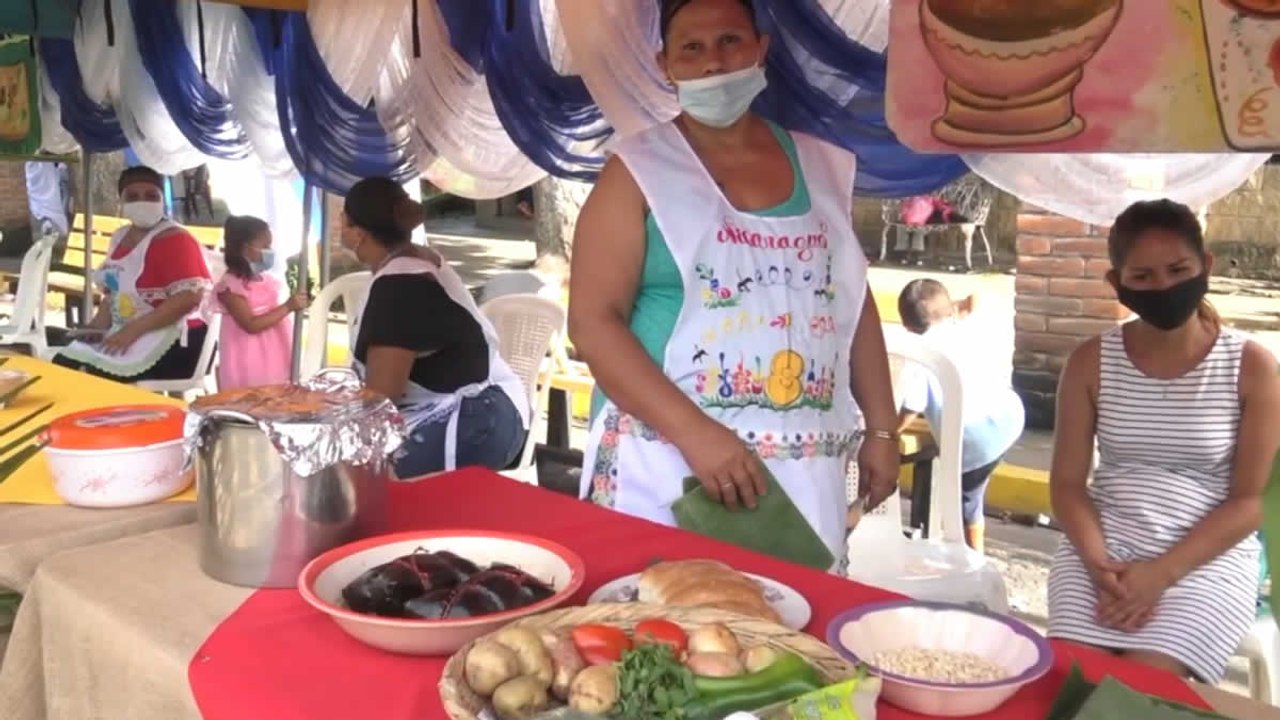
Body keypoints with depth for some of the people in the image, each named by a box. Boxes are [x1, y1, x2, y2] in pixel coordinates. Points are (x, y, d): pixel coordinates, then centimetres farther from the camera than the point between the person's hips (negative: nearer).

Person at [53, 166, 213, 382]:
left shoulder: (175, 239, -13)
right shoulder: (120, 237, 14)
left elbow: (189, 297, -25)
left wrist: (134, 330, -25)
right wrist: (99, 323, 3)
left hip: (172, 341, -9)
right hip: (125, 335, 9)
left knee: (97, 375, -25)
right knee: (62, 365, -7)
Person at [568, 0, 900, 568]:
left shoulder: (821, 167, 10)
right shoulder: (641, 171, -3)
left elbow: (855, 305, 17)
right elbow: (592, 321, -10)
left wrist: (882, 428, 12)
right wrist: (695, 434, -19)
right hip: (668, 468, -3)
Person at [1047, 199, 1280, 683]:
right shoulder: (1091, 363, 1)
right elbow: (1067, 483, 3)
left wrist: (1162, 573, -15)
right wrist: (1099, 563, -15)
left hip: (1209, 558, -1)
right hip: (1104, 545, 2)